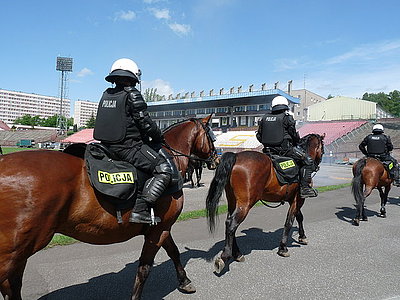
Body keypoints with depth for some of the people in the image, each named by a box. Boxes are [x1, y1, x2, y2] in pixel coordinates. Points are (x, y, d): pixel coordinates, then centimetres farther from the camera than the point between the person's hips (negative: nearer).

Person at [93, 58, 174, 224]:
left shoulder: (106, 95, 14)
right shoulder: (132, 94, -9)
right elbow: (145, 123, -11)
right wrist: (158, 136, 7)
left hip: (108, 146, 9)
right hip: (128, 146, -9)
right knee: (164, 169, -6)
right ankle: (141, 209, -14)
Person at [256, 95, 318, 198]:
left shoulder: (265, 117, 10)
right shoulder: (287, 117, -4)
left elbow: (259, 136, 11)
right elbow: (294, 135, -2)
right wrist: (296, 142, 19)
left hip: (268, 150, 5)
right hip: (285, 148, -5)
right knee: (308, 161, 6)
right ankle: (304, 188, -1)